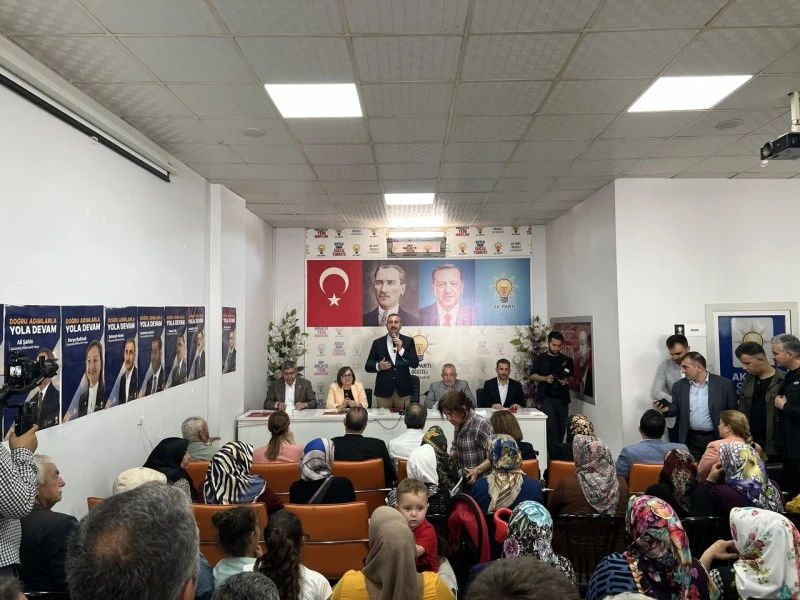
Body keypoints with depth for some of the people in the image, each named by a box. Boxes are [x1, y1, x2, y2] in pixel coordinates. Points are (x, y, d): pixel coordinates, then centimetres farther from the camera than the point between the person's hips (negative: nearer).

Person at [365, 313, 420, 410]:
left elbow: (415, 364, -5)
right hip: (383, 391, 0)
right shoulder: (378, 343, 4)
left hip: (403, 390, 0)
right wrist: (378, 366, -16)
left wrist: (401, 349, -15)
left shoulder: (408, 341, 4)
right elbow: (367, 366, 5)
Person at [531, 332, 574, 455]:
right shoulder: (540, 358, 4)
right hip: (546, 397, -3)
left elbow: (572, 376, 15)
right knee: (551, 425, -14)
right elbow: (532, 375, 3)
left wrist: (567, 380, -8)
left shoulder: (567, 360, 9)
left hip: (562, 398, 3)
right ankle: (553, 454, -11)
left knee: (561, 427, 7)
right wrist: (545, 378, -15)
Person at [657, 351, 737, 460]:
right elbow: (676, 408, 6)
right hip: (691, 440, 2)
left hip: (716, 438, -2)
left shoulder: (724, 384, -5)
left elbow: (733, 412, -1)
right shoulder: (679, 386, 3)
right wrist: (667, 409, -17)